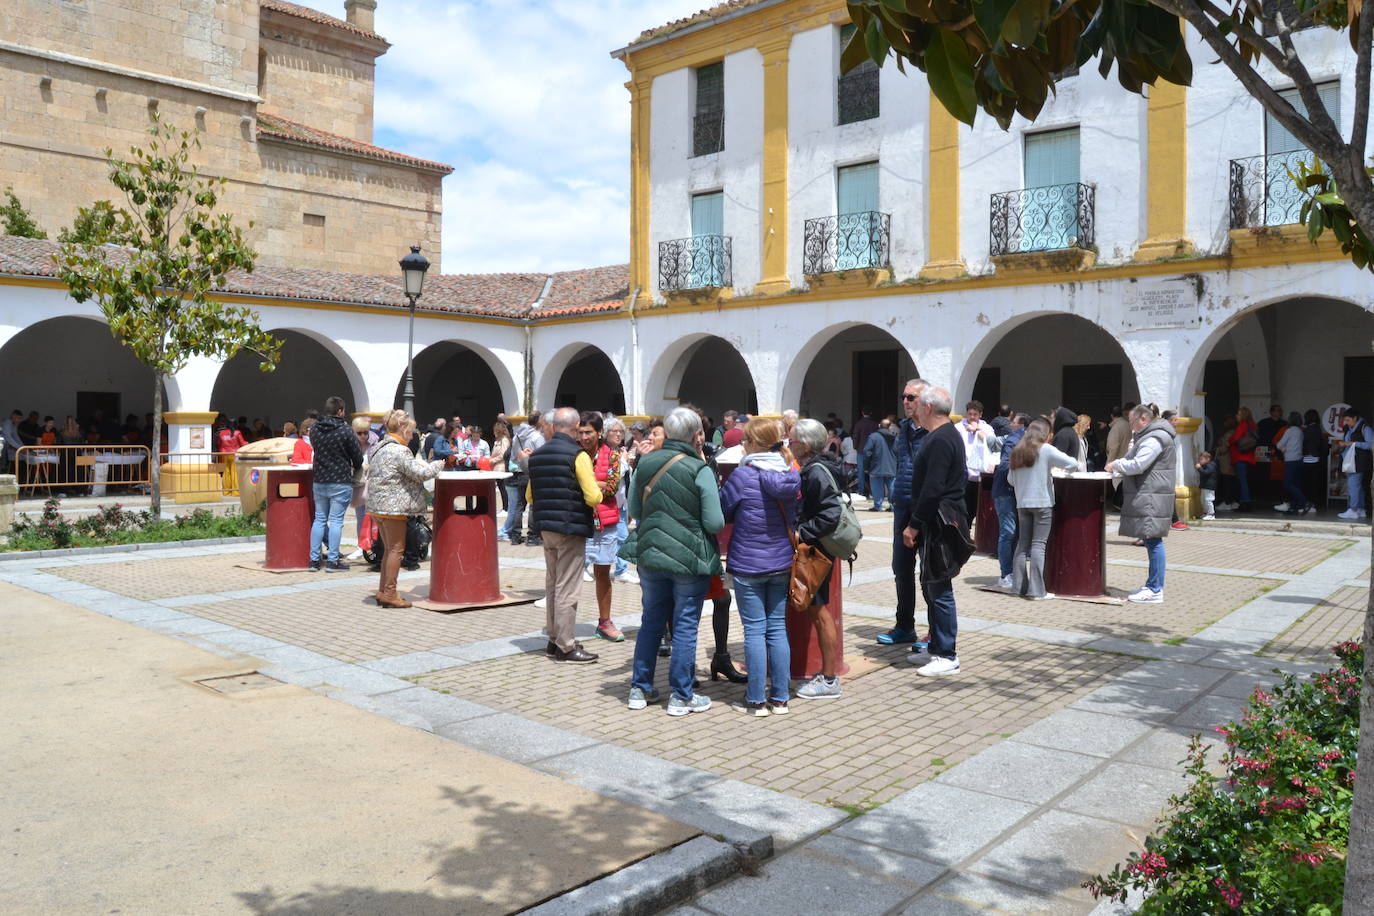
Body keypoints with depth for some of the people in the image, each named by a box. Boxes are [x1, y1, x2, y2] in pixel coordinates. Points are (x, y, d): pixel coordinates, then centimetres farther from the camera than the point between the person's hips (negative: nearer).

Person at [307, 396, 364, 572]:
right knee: (336, 521, -1)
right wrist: (355, 468, 16)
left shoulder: (314, 429, 3)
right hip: (341, 482, -5)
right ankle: (332, 561, 0)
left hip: (319, 481, 5)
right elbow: (358, 457, -6)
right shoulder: (345, 430, -12)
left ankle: (314, 559, 16)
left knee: (319, 519, 13)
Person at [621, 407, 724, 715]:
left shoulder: (645, 464, 0)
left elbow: (633, 510, 9)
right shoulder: (700, 470, -14)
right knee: (685, 626, 6)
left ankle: (640, 689, 23)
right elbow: (715, 522, -15)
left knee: (651, 621, 16)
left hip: (651, 554, 5)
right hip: (690, 559, -4)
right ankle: (681, 695, 14)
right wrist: (690, 518, 5)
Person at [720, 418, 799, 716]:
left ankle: (756, 700, 9)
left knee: (754, 630, 2)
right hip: (781, 564, 5)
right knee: (777, 628, 11)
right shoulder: (791, 476, 0)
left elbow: (722, 512, -5)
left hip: (748, 565, -5)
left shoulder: (743, 475, -16)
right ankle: (780, 698, 17)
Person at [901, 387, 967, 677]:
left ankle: (947, 656, 1)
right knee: (931, 586, 16)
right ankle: (936, 646, 26)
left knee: (939, 589, -5)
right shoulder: (946, 435, 16)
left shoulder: (940, 441, -18)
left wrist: (914, 525, -18)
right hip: (935, 524, 11)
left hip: (939, 523, -11)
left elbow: (932, 489, -24)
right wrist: (915, 521, 19)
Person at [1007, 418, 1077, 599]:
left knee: (1023, 543, 11)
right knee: (1038, 544, -4)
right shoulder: (1046, 450, -6)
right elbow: (1071, 463, -10)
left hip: (1022, 504, 5)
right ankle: (1036, 590, -6)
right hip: (1042, 503, -5)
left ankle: (1018, 586, 12)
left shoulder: (1017, 452, 9)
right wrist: (1079, 465, 12)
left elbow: (1011, 479, 12)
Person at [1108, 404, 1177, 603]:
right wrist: (1119, 468, 13)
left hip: (1152, 499, -11)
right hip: (1147, 497, 11)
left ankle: (1155, 590, -7)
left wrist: (1116, 465, -7)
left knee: (1153, 541, -9)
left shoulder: (1154, 438, -14)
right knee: (1152, 542, 14)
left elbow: (1138, 465, -22)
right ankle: (1153, 584, 21)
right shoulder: (1149, 436, 20)